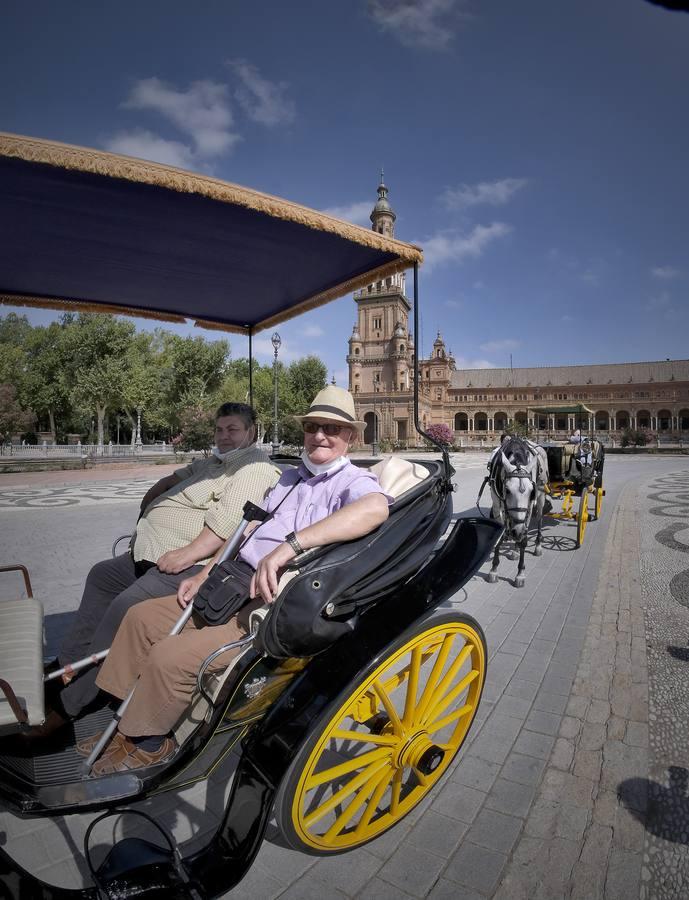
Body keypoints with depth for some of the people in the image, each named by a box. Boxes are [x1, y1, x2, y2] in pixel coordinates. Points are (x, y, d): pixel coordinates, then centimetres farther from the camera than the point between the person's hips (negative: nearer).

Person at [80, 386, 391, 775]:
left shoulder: (354, 481, -9)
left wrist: (289, 545, -40)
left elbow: (376, 507, -35)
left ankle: (150, 745, 11)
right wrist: (205, 575, 11)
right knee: (141, 616, 10)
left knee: (170, 656, -19)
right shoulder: (291, 478, 18)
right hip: (233, 588, 9)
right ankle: (130, 723, 25)